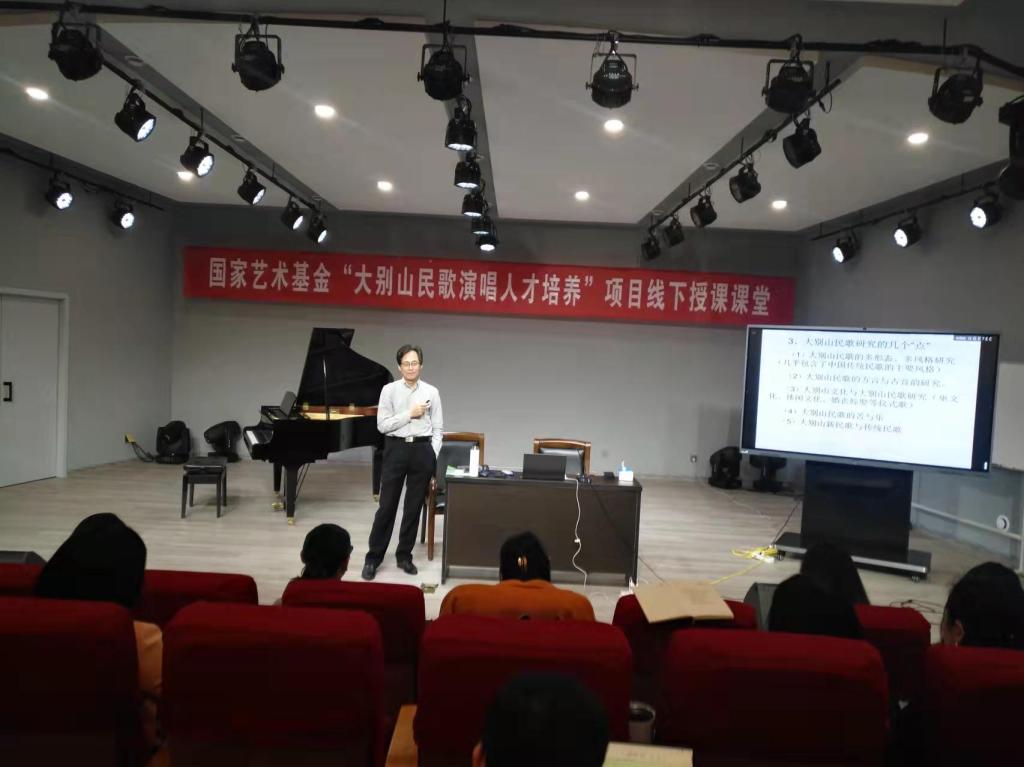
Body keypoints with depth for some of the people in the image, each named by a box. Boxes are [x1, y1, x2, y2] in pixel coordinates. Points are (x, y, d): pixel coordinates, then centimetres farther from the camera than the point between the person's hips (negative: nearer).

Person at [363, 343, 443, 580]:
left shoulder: (431, 392, 4)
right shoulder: (389, 390, 0)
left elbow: (437, 428, 5)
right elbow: (382, 425, -7)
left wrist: (433, 456, -3)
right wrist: (410, 414, -12)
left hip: (422, 450, 2)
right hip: (396, 449, -2)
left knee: (414, 506, 8)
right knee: (387, 505, 1)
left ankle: (404, 555, 21)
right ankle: (373, 557, 13)